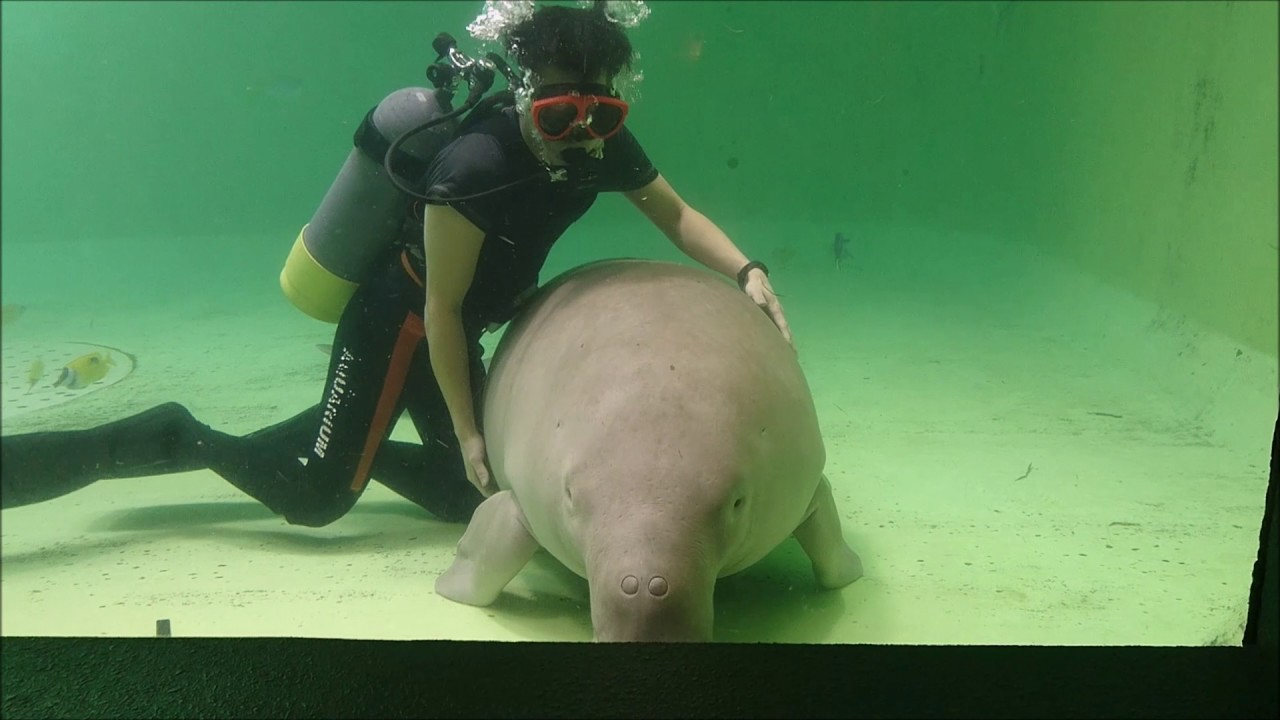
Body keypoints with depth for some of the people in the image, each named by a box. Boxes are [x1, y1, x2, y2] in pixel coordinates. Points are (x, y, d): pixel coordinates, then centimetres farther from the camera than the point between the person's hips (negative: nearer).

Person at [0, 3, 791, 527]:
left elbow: (677, 214, 2)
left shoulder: (603, 146, -11)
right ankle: (185, 440, 14)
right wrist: (468, 433, -18)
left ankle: (357, 447, 30)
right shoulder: (473, 167, -32)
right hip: (397, 320, -7)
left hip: (451, 333, 8)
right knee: (313, 493, -7)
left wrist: (746, 271, -16)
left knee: (469, 492, 12)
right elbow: (441, 309, -24)